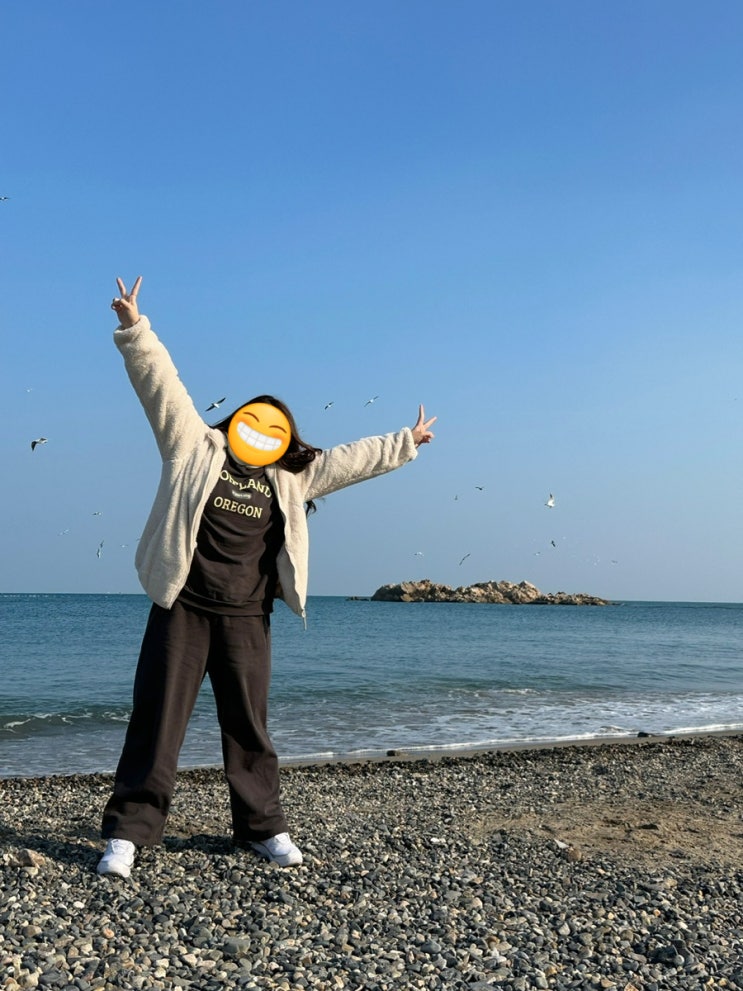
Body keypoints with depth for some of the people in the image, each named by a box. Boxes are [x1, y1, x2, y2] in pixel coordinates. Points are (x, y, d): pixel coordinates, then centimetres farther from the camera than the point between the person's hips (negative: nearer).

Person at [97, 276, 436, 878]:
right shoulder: (194, 447, 6)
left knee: (249, 726, 10)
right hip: (183, 608, -3)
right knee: (158, 719, -1)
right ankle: (129, 832, 7)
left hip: (247, 619, 3)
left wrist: (407, 442, 23)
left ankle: (262, 827, 23)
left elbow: (352, 460, 20)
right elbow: (162, 383, 0)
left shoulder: (291, 477, 14)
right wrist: (134, 328, -6)